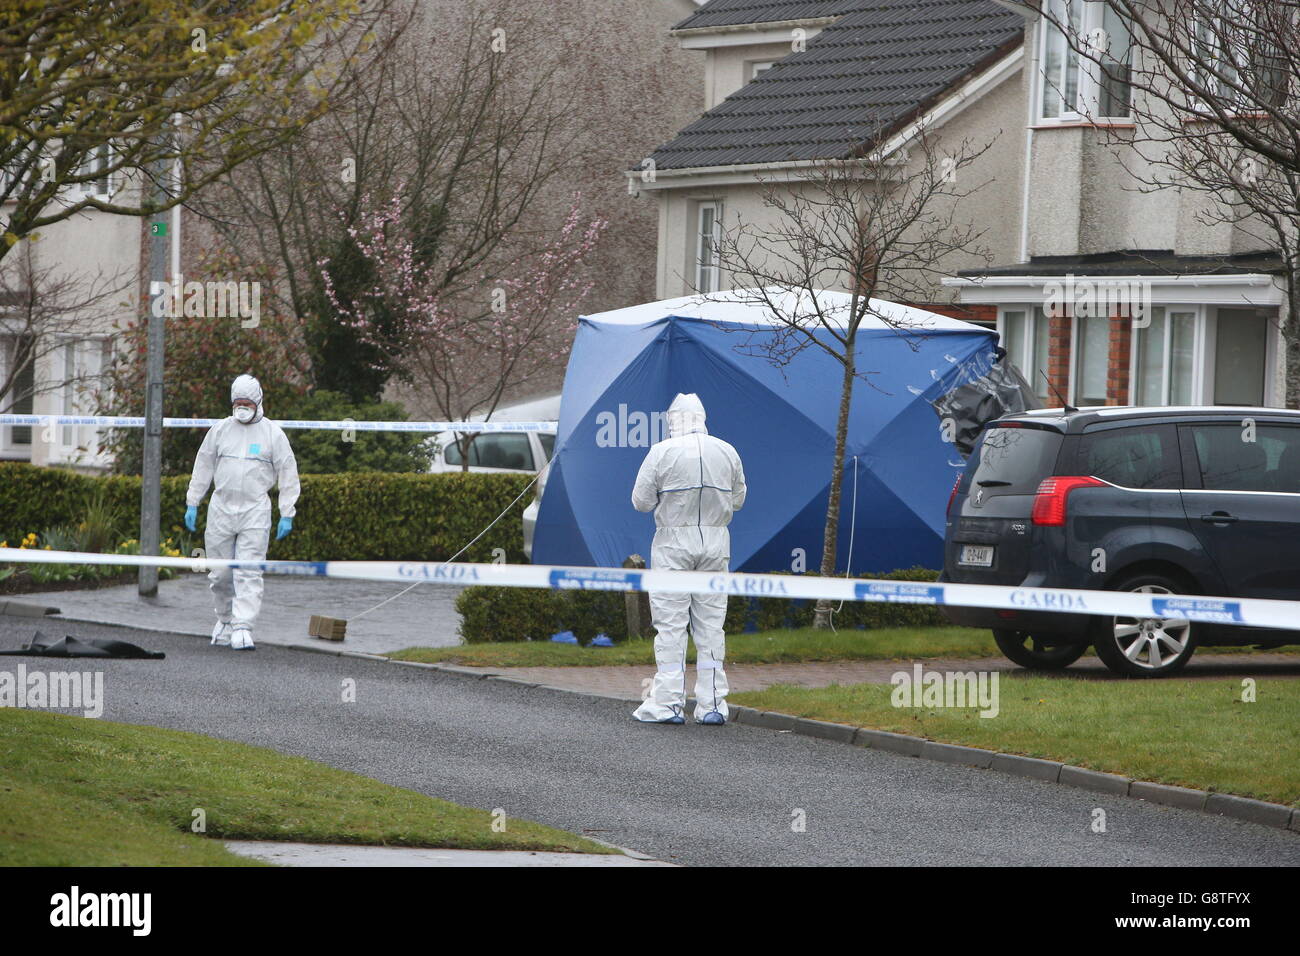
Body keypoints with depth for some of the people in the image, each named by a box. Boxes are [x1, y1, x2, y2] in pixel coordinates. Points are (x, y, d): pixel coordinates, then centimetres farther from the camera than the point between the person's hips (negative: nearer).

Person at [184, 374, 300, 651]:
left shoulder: (273, 433, 2)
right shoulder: (220, 430, 8)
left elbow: (288, 475, 4)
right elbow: (203, 467, 15)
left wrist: (287, 515, -1)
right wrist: (192, 504, 12)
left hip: (255, 513, -3)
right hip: (221, 510, 3)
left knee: (249, 573, -11)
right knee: (220, 573, 6)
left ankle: (243, 628, -14)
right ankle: (225, 619, 26)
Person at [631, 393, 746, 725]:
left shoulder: (662, 452, -9)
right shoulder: (727, 452, 3)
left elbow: (640, 501, -5)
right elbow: (738, 499, 12)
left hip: (673, 541, -3)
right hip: (715, 541, 3)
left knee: (671, 625, 0)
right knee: (710, 625, 8)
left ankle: (668, 703, -3)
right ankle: (712, 704, 7)